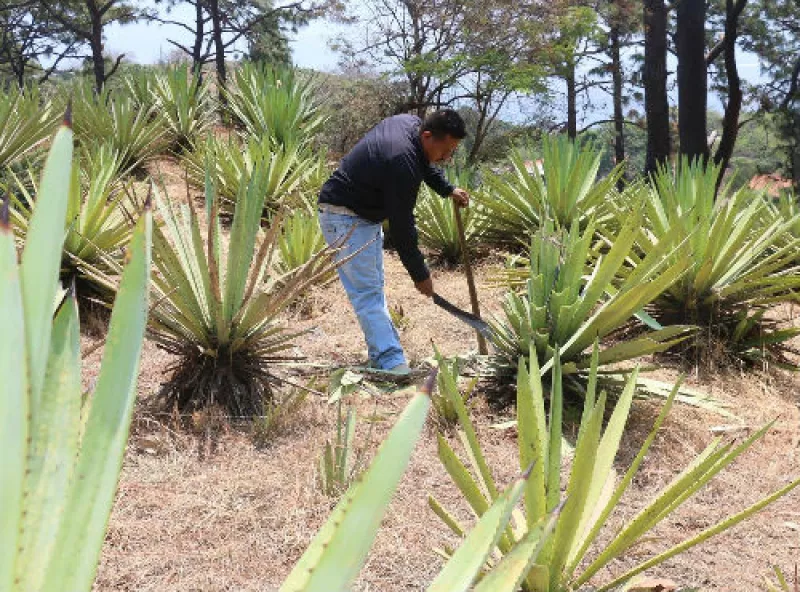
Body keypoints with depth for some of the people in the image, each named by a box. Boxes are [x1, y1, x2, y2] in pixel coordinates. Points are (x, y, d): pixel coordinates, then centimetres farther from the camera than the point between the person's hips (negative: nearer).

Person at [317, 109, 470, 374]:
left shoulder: (411, 122, -3)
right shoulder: (402, 164, -31)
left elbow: (424, 163, 22)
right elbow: (401, 228, -25)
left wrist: (448, 189, 14)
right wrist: (420, 274, -15)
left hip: (367, 214, 11)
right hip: (346, 218, -11)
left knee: (374, 287, 12)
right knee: (367, 293, -14)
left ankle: (381, 357, 17)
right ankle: (393, 364, -20)